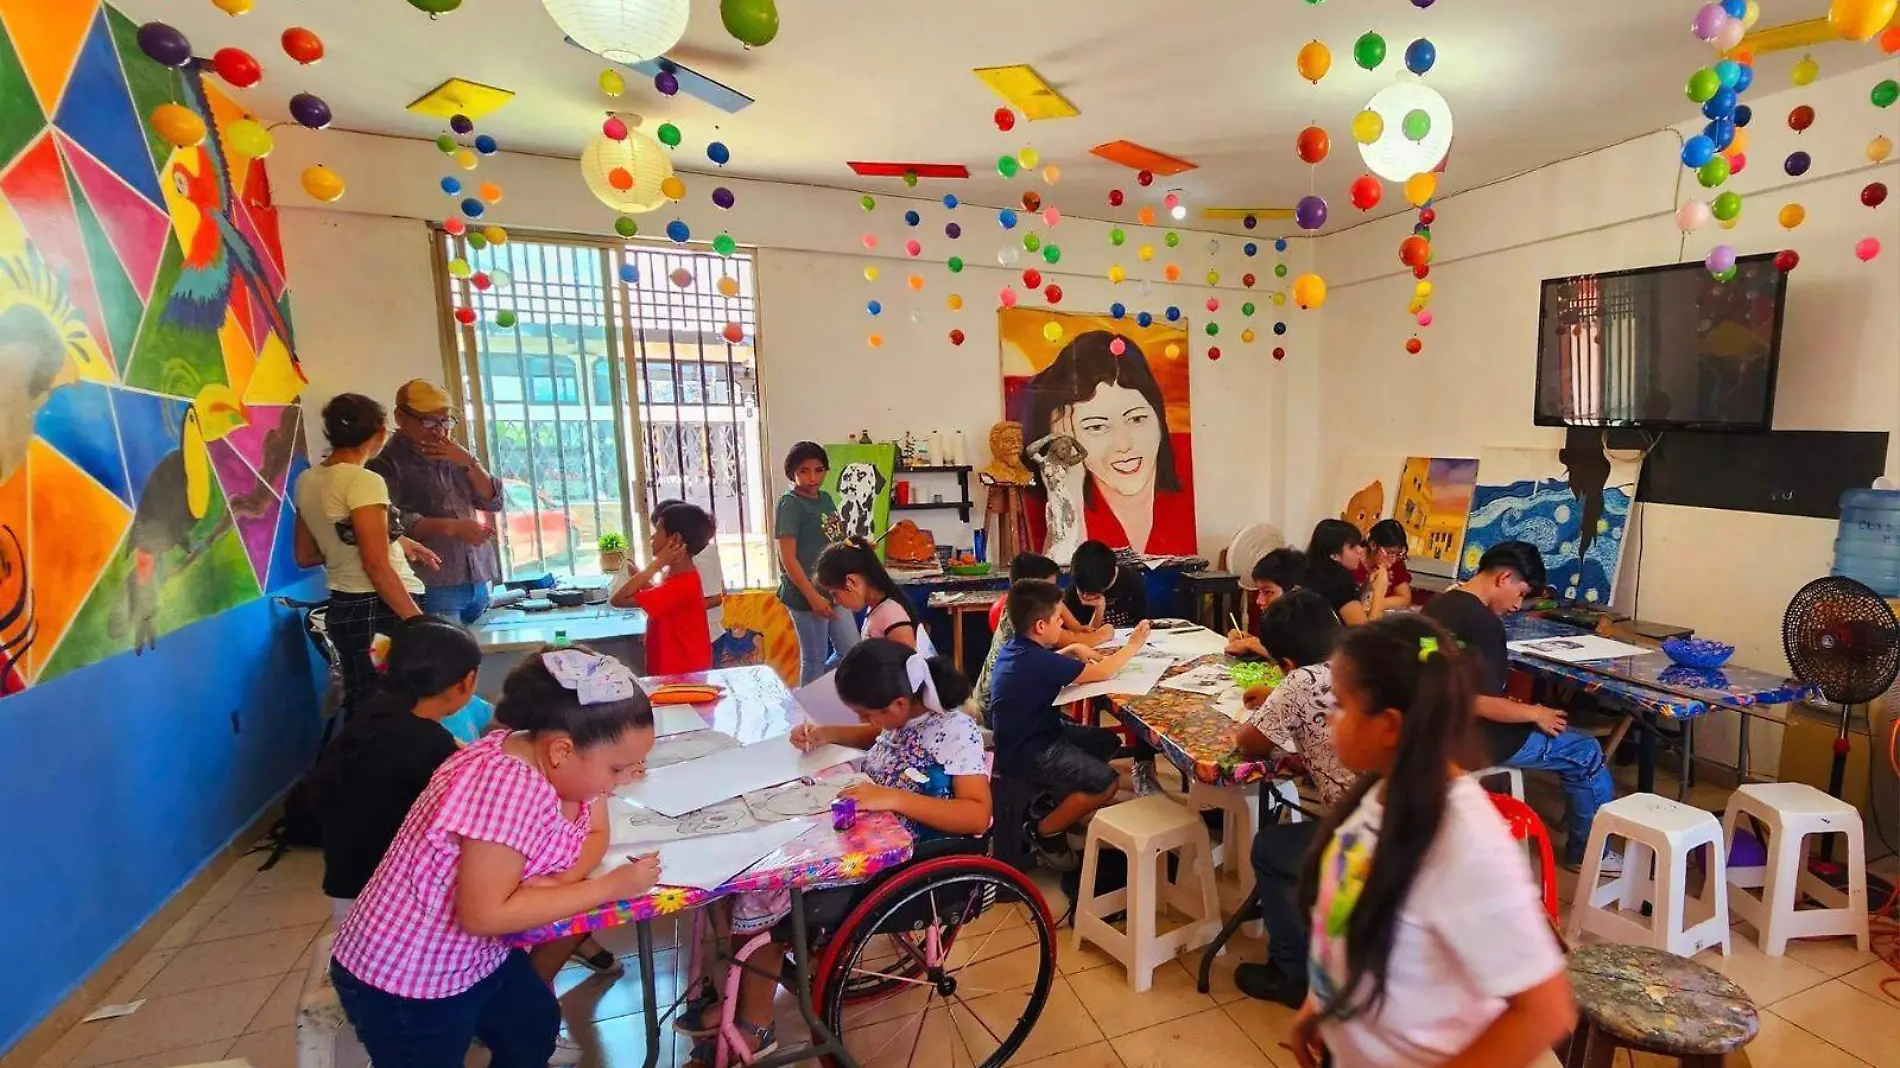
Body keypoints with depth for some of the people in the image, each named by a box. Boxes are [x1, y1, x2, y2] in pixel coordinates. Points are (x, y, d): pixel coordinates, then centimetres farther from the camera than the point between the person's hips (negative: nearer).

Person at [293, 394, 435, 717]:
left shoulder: (306, 481, 7)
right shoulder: (364, 481, -17)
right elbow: (377, 568, -21)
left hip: (342, 609, 8)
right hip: (382, 608, -8)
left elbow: (305, 556, 17)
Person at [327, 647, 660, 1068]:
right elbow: (483, 914, -34)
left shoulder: (570, 763, -10)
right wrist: (609, 886, -30)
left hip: (481, 956, 7)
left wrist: (561, 880, -22)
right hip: (406, 977, -7)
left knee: (538, 1033, 20)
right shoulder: (509, 787, -36)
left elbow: (594, 834, 0)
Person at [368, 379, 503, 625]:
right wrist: (451, 527, -27)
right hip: (432, 586, -6)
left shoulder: (454, 456, 17)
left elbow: (493, 502, 11)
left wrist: (470, 463, -2)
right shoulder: (387, 462, -2)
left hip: (478, 580, 6)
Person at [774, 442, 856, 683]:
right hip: (806, 595, -8)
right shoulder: (789, 504, -13)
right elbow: (788, 559, -18)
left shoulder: (826, 499, 9)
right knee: (815, 660, 5)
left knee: (852, 652, 14)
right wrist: (813, 597, -20)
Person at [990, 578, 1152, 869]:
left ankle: (1053, 803, 22)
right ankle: (1044, 832, 1)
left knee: (1109, 742, 18)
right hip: (1027, 752, -10)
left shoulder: (1016, 647, 3)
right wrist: (1133, 646, -7)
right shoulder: (1033, 660, -27)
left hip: (1030, 734, 10)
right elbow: (1100, 673, -23)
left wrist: (1072, 650, 7)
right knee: (1106, 782, -17)